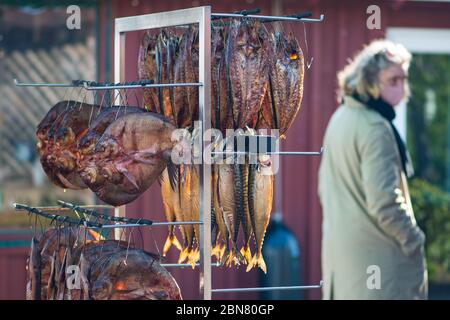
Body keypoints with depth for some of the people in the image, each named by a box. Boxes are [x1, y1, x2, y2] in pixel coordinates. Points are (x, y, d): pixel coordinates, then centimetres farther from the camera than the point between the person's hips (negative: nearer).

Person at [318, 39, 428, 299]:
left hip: (340, 247, 9)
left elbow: (326, 187, 20)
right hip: (379, 255, -9)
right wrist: (413, 239, -10)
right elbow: (384, 201, -22)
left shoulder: (340, 119, 11)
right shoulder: (375, 127, -18)